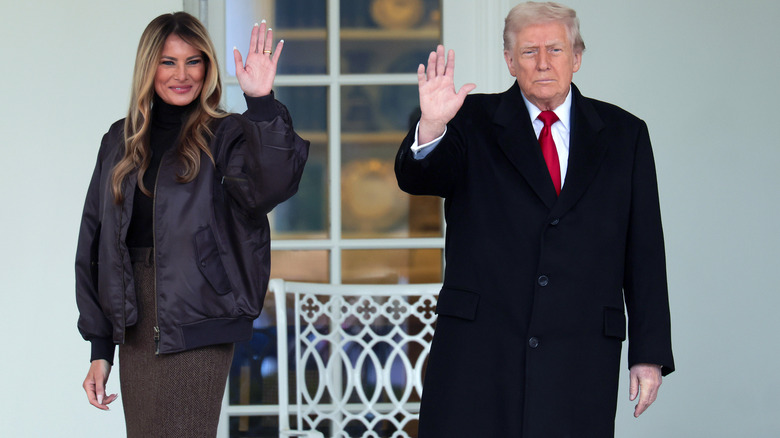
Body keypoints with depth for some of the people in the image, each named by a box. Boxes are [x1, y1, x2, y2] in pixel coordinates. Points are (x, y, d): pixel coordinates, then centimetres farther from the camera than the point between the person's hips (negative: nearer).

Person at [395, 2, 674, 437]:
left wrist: (650, 353, 3)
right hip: (476, 352, -1)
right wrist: (431, 126, -32)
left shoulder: (624, 135, 10)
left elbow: (645, 252, 8)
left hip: (579, 360, 1)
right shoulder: (475, 123, 7)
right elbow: (415, 178, -10)